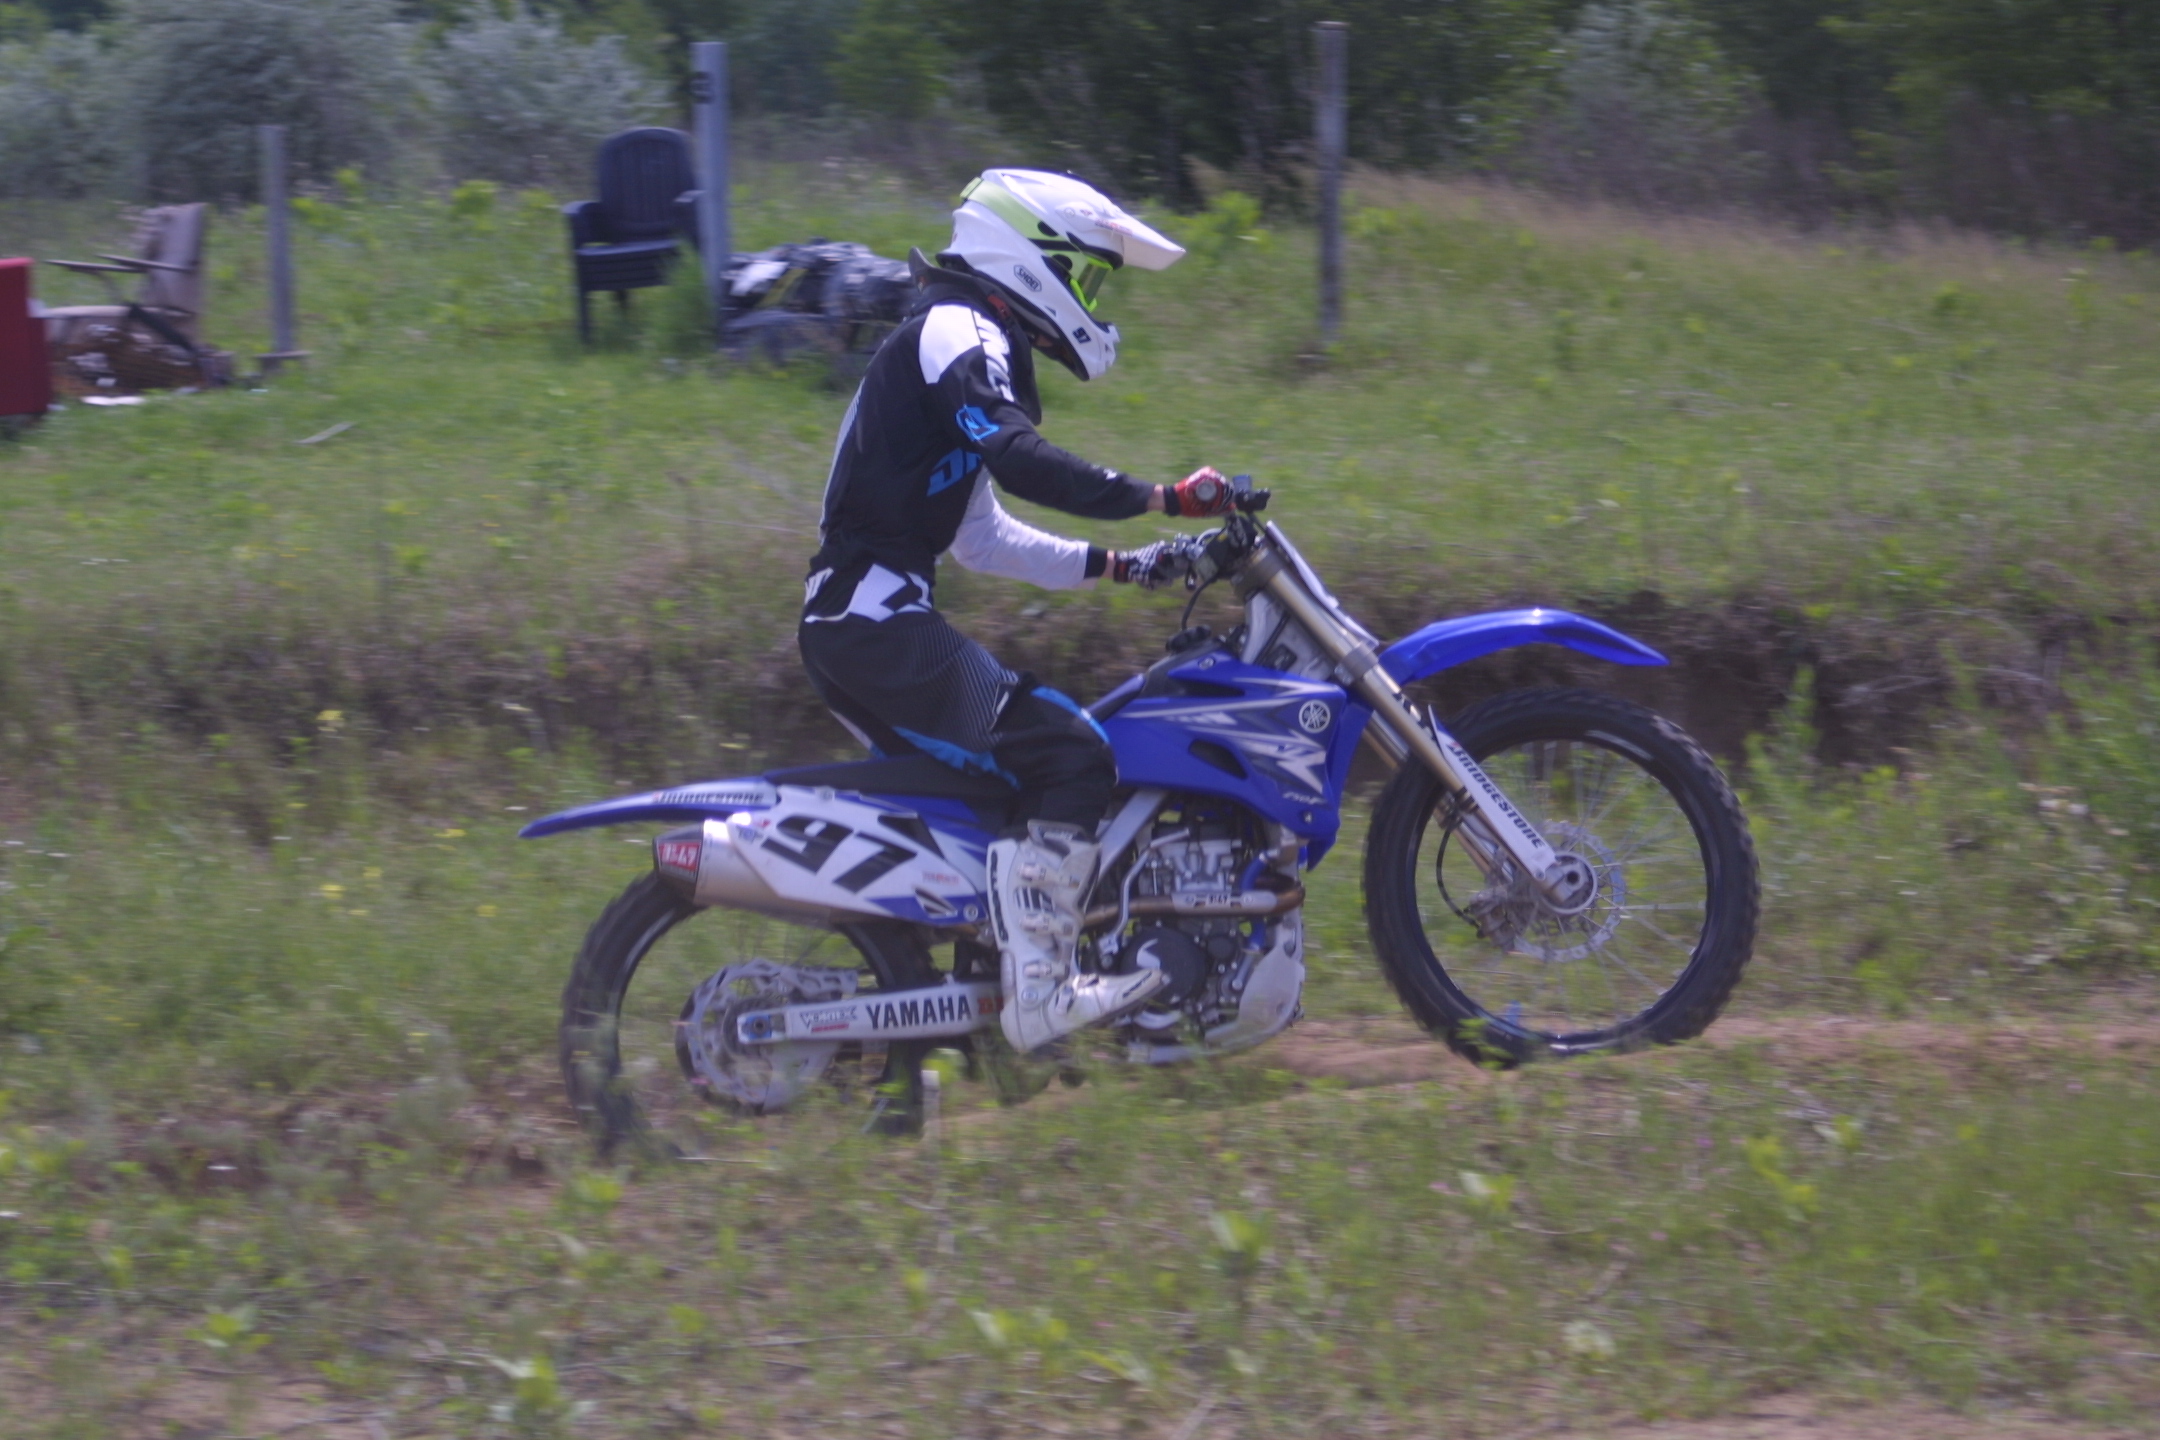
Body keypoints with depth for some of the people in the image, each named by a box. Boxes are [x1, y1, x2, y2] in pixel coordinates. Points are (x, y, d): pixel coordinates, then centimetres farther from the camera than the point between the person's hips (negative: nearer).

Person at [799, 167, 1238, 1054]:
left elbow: (981, 538, 30)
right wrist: (1162, 500, -27)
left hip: (851, 625, 11)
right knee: (1065, 755, -17)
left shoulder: (965, 341, 25)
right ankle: (1038, 991, -22)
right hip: (878, 618, -11)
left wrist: (1113, 565, 24)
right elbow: (1020, 459, -26)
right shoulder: (958, 333, -6)